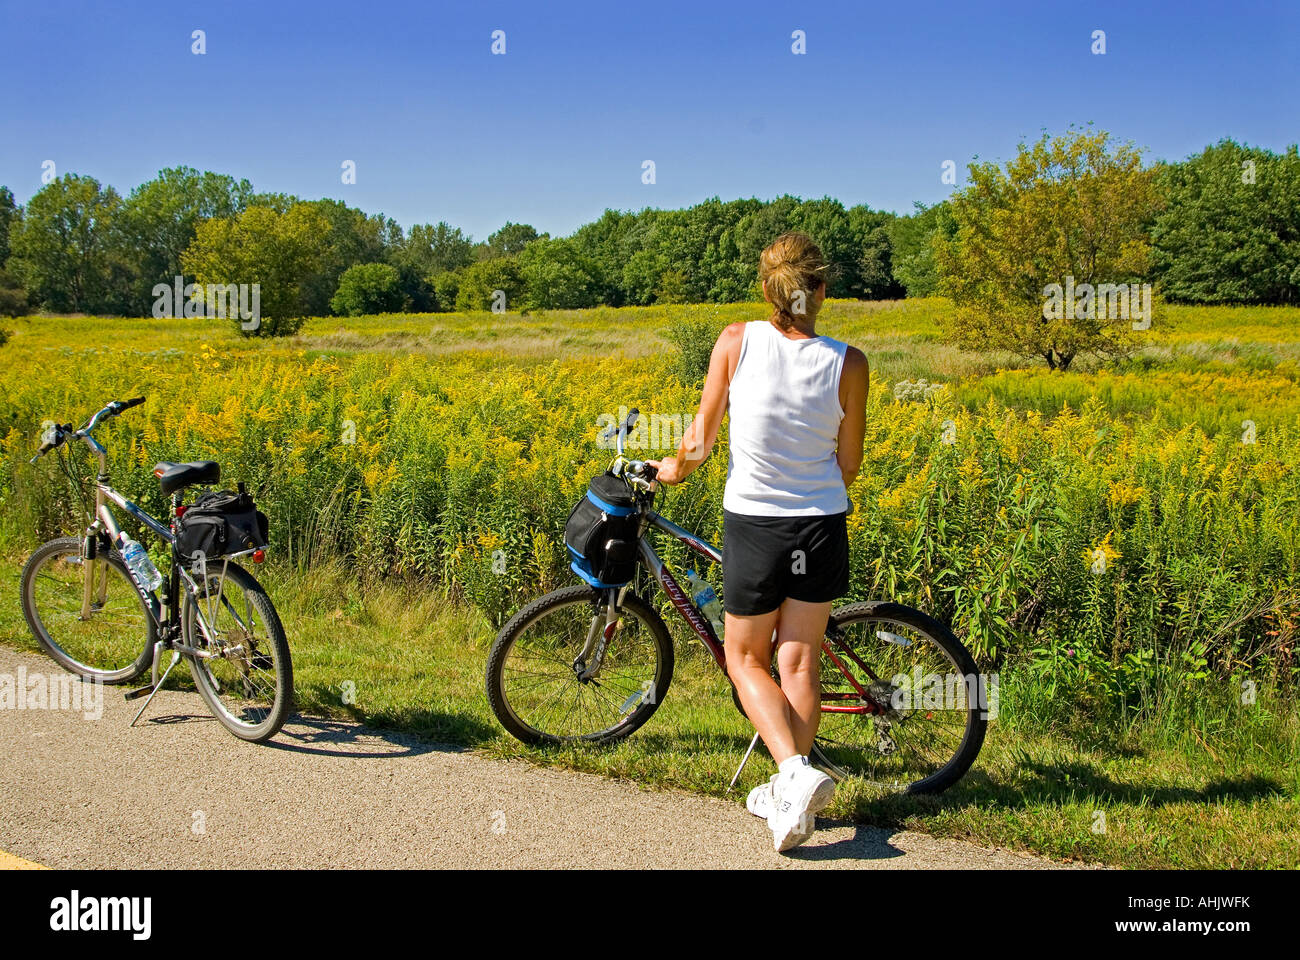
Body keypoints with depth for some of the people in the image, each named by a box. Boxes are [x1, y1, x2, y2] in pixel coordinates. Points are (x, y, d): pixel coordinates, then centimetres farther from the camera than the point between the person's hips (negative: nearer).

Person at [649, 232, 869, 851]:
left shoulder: (737, 342, -12)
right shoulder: (848, 364, -9)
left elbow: (700, 441, -5)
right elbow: (848, 464, 1)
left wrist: (674, 468, 16)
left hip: (752, 523, -2)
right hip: (822, 527, 2)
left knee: (746, 660, 15)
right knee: (800, 662, 14)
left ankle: (795, 771, -5)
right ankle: (788, 795, 21)